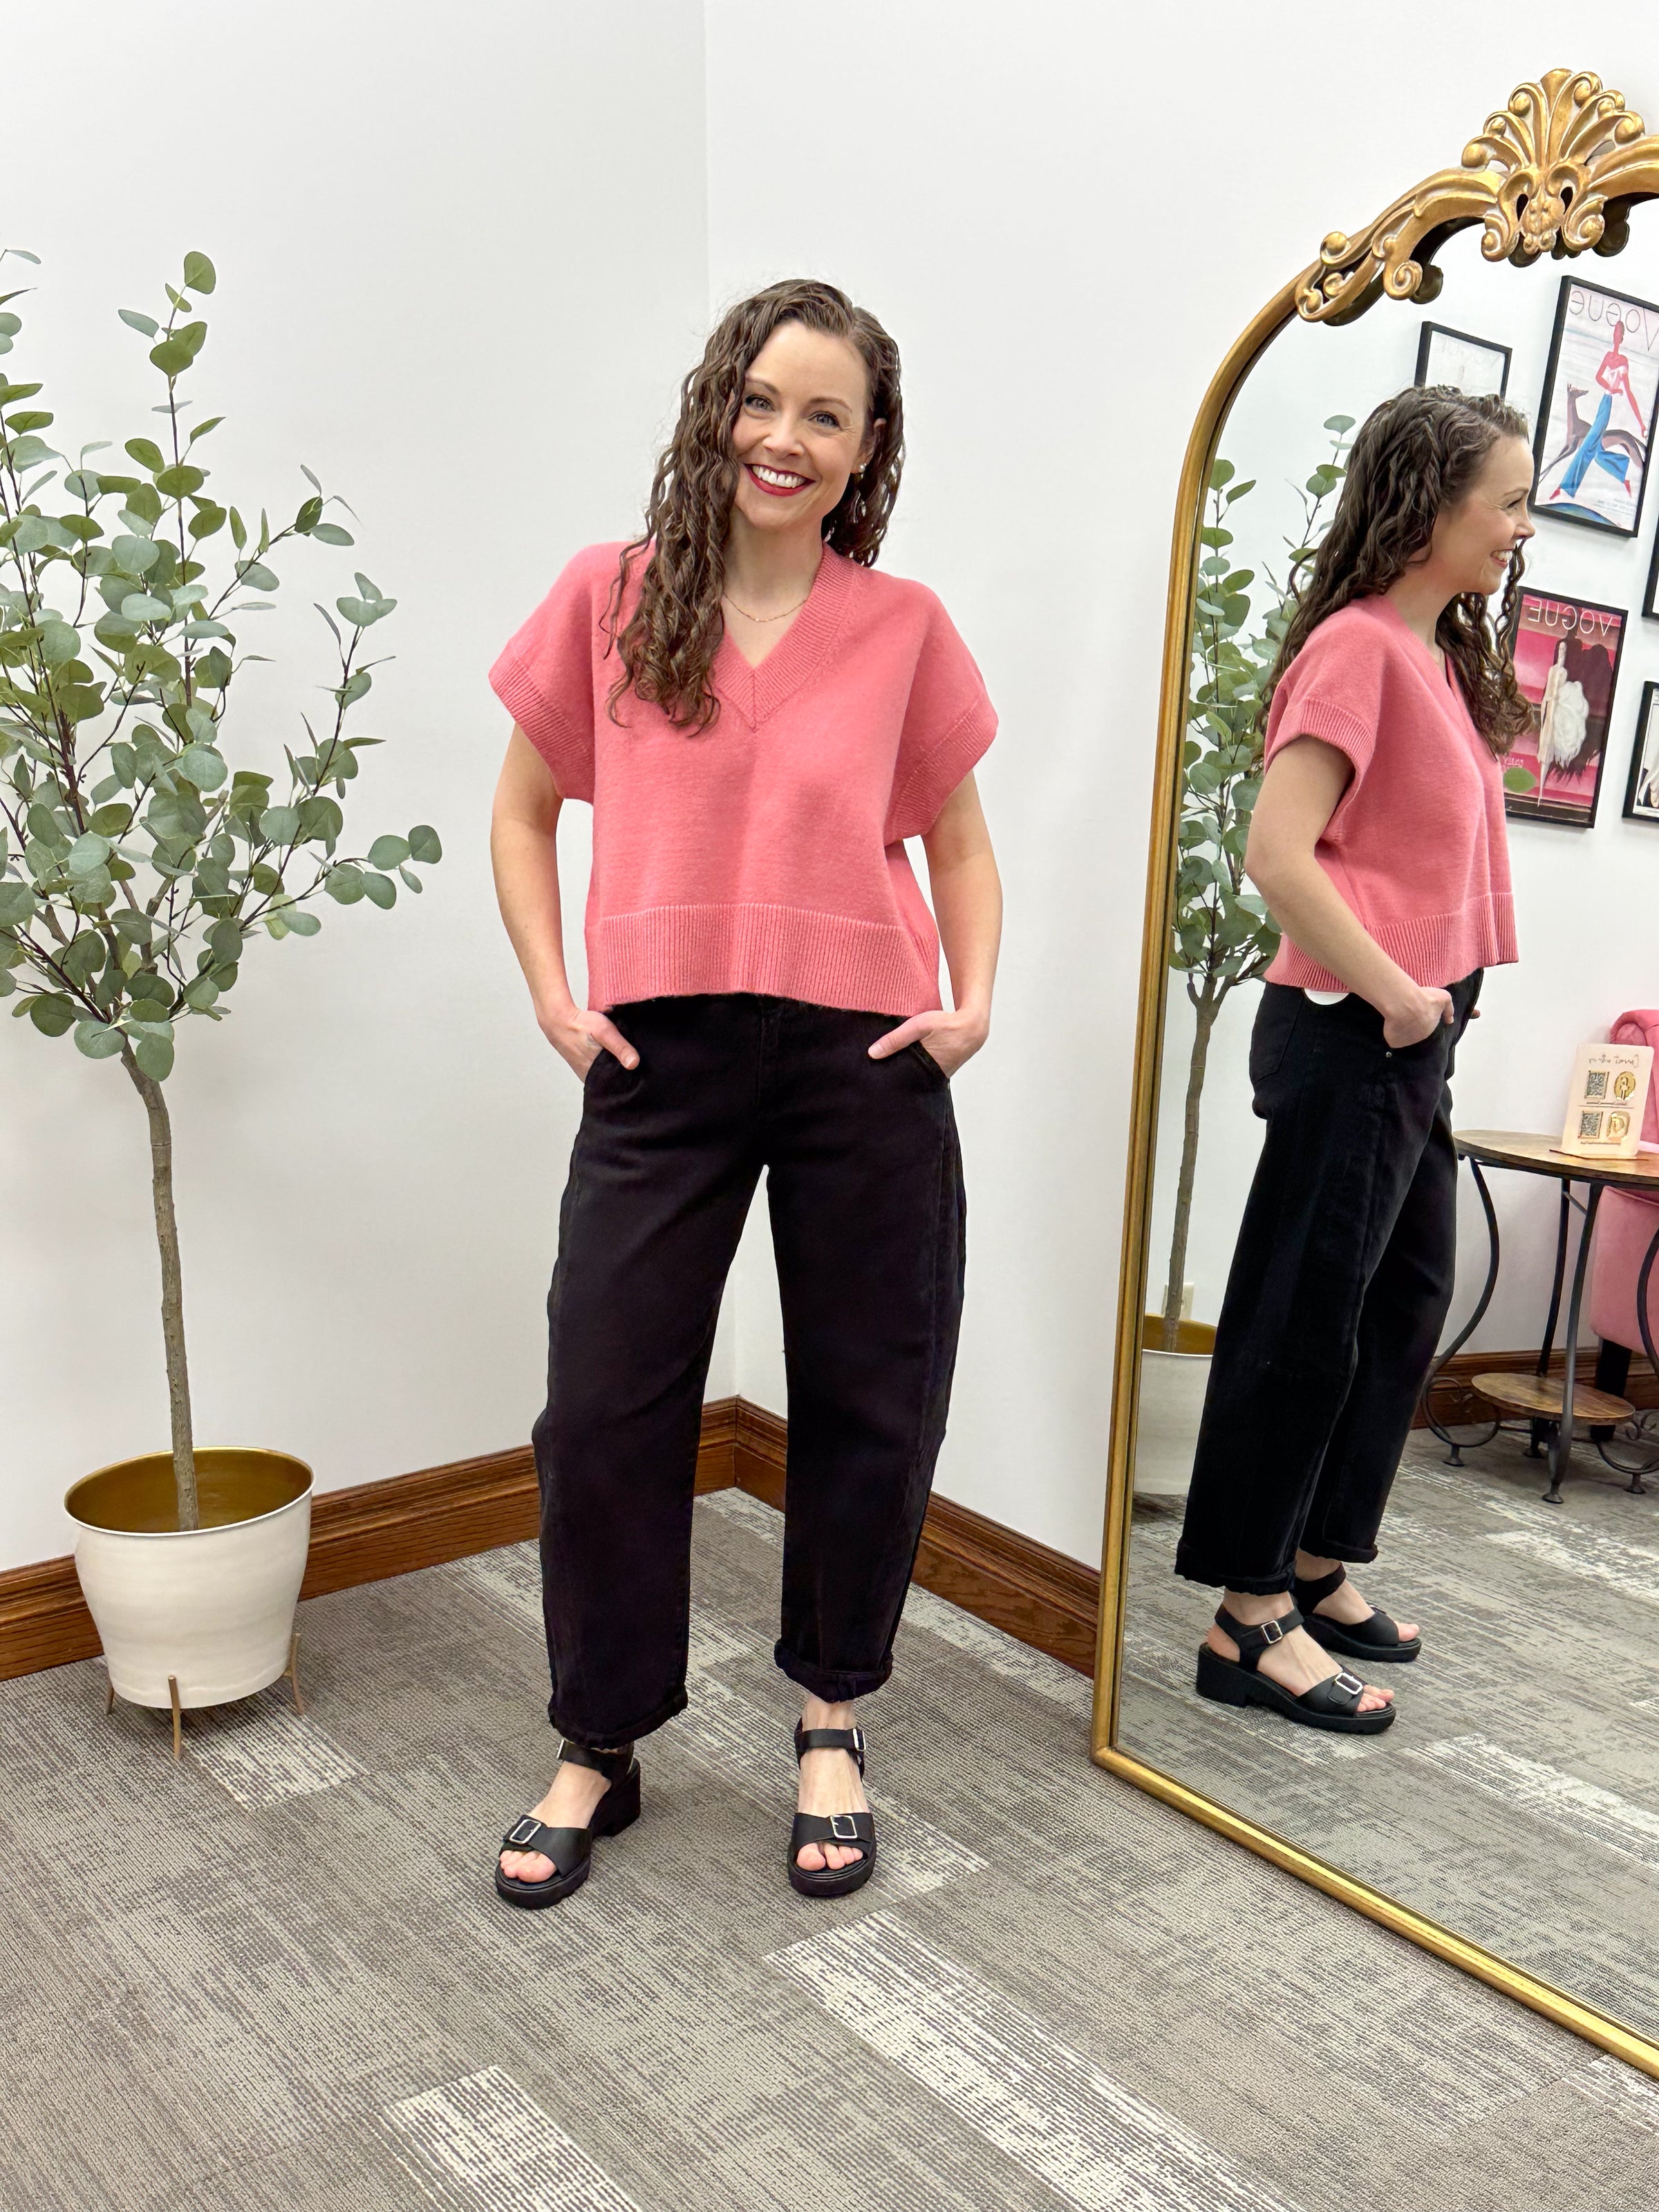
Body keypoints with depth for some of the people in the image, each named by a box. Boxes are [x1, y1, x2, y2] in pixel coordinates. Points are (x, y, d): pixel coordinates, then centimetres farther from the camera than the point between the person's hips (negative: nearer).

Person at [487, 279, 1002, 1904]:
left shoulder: (903, 626, 4)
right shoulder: (609, 596, 3)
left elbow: (959, 840, 14)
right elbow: (524, 811, 11)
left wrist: (973, 997, -1)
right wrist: (554, 995, -1)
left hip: (862, 1059, 1)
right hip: (662, 1059, 0)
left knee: (866, 1406, 8)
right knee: (603, 1409, 2)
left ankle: (831, 1726, 32)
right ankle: (599, 1749, 24)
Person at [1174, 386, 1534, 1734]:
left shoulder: (1442, 657, 15)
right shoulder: (1357, 645, -13)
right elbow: (1276, 854, -23)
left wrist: (1437, 1001, 8)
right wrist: (1392, 996, -17)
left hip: (1415, 1038, 10)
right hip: (1347, 1034, -10)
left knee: (1407, 1306, 17)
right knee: (1303, 1324, -2)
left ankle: (1320, 1570, 31)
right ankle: (1253, 1623, 10)